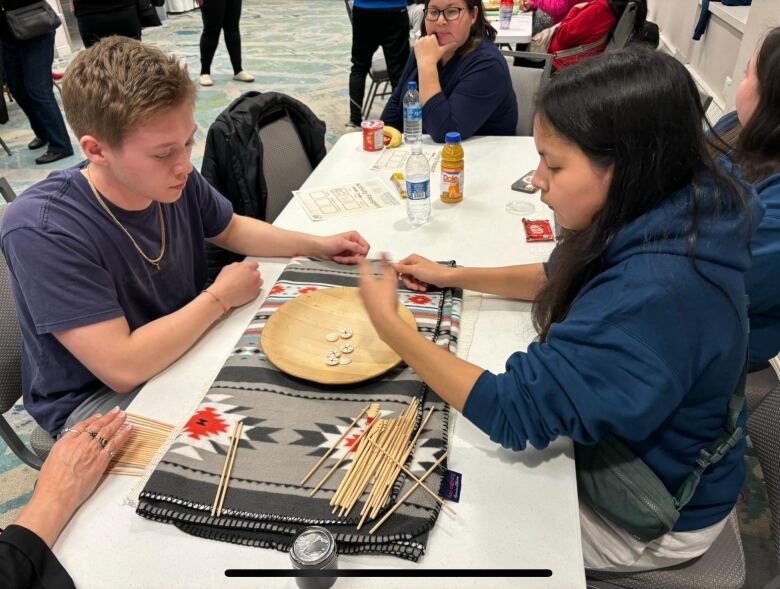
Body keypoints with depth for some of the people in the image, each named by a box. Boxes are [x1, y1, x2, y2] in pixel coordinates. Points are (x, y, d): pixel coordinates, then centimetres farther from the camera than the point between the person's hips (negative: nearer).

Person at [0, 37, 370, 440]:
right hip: (97, 398, -5)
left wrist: (317, 245, -3)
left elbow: (231, 229, 8)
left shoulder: (177, 182, -15)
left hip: (182, 352, 6)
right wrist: (219, 298, -23)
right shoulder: (41, 230, -31)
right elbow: (124, 368, -33)